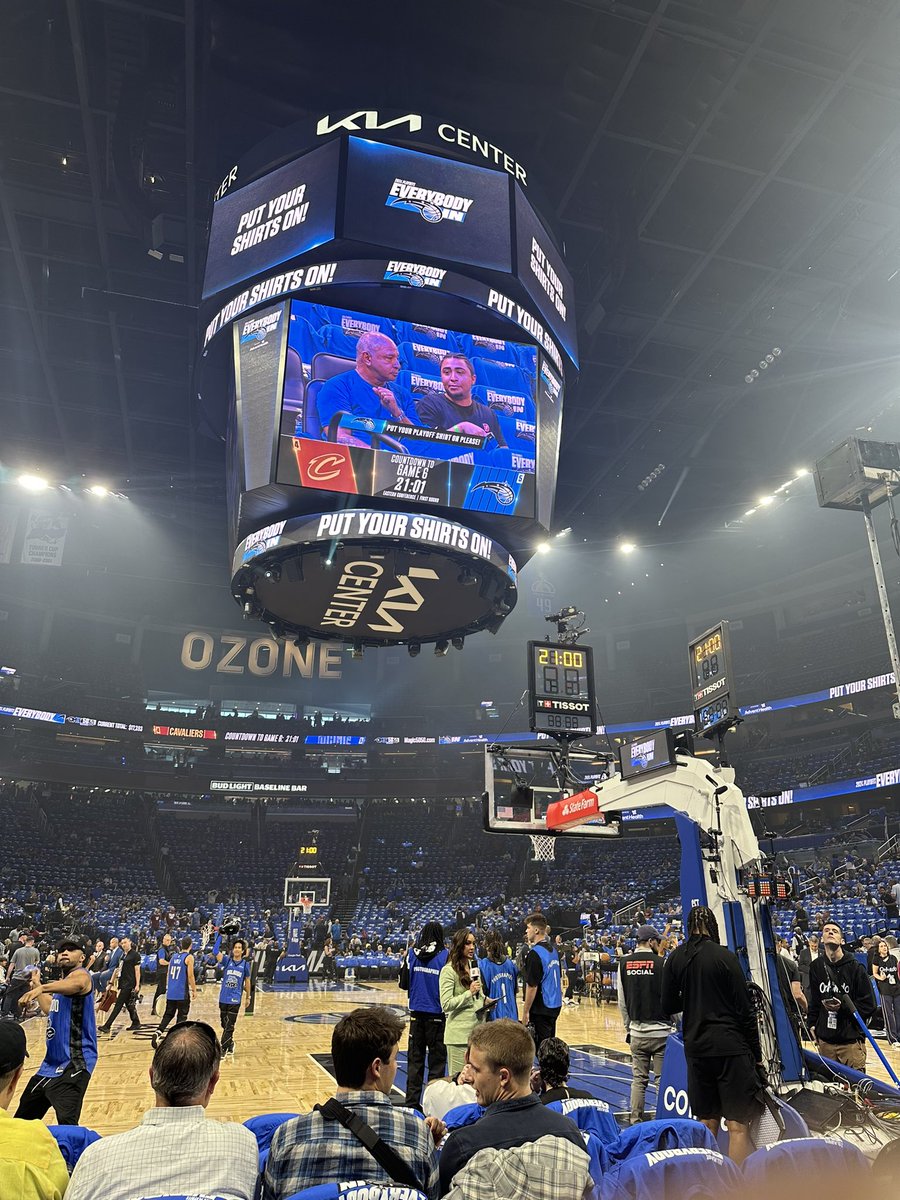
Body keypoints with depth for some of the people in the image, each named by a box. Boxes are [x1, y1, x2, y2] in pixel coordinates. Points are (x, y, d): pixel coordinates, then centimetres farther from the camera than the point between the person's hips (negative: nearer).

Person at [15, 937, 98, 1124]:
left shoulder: (81, 975, -14)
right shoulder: (60, 982, 16)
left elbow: (77, 984, -40)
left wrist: (42, 988, -56)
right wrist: (36, 984, 35)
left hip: (74, 1062, -10)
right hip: (52, 1061, 10)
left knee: (67, 1123, -24)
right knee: (23, 1118, 25)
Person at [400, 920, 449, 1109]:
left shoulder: (412, 954, -1)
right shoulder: (445, 955, -10)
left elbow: (403, 984, 5)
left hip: (417, 1014, 3)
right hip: (437, 1015, -3)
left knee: (415, 1060, 13)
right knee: (437, 1060, 8)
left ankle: (412, 1102, 17)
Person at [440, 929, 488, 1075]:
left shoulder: (474, 967, 14)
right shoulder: (449, 970, -11)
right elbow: (446, 1005, -17)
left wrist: (485, 1001, 6)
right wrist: (469, 993, -19)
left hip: (477, 1029, 7)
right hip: (459, 1034, -7)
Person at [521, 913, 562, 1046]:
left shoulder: (535, 953, -18)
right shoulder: (552, 950, 8)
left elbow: (532, 986, -19)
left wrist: (525, 1012, -12)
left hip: (541, 1009, -8)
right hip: (555, 1005, 8)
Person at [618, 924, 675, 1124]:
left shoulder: (624, 964, 3)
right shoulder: (661, 963, -10)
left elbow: (622, 1002, 7)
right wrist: (678, 1024, 6)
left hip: (637, 1031, 4)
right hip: (662, 1031, -4)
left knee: (638, 1079, 12)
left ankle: (635, 1122, 16)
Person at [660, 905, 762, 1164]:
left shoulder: (675, 959, 2)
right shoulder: (724, 956, -9)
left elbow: (668, 1005, 6)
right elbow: (744, 1009, -7)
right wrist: (756, 1052, 2)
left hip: (696, 1046, 4)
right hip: (730, 1046, -4)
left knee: (706, 1123, 15)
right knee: (738, 1125, 1)